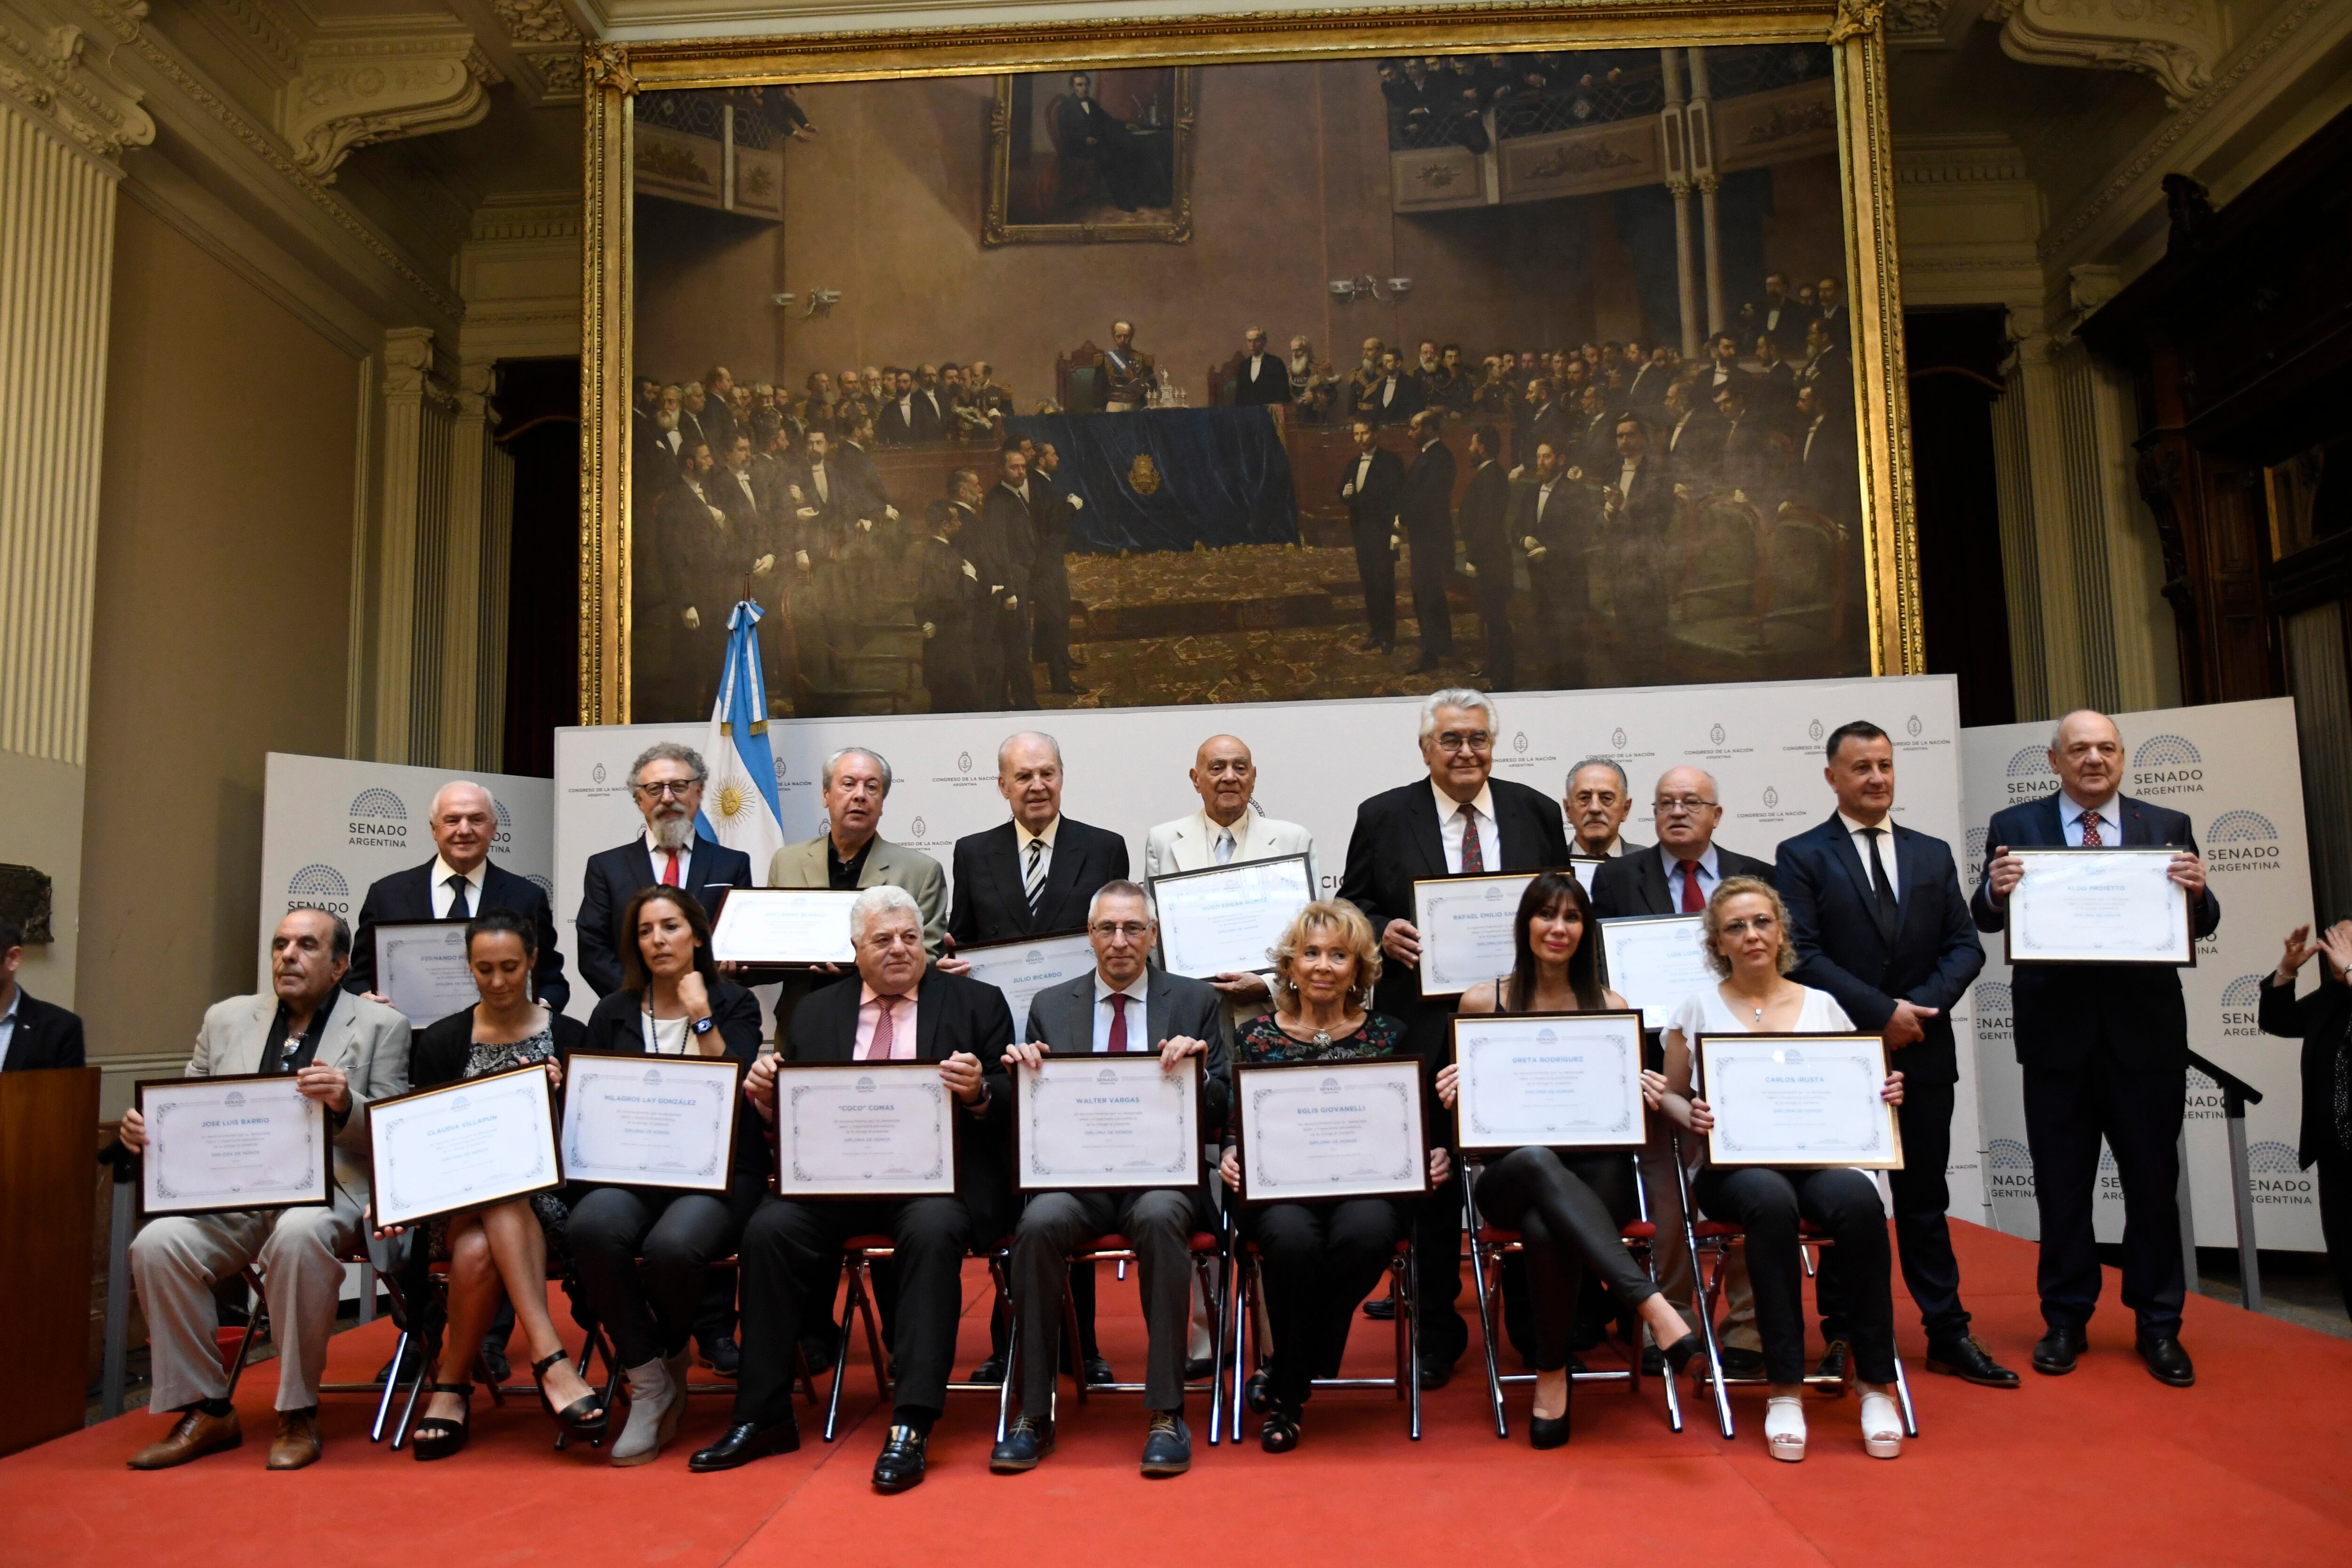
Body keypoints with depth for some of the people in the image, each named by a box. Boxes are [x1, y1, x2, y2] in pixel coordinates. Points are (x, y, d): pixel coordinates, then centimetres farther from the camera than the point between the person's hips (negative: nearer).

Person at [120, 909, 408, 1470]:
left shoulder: (381, 1026, 7)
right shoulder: (226, 1019, 19)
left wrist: (345, 1104, -20)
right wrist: (144, 1128, -3)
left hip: (326, 1191, -4)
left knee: (299, 1235, -35)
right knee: (157, 1243, -24)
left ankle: (298, 1414, -17)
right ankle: (204, 1412, -6)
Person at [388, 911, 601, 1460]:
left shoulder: (569, 1038, 5)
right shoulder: (441, 1042, 10)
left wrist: (560, 1098, -15)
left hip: (545, 1199, -1)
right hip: (460, 1201, 1)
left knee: (480, 1250, -34)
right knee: (477, 1249, -36)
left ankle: (451, 1384, -20)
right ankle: (550, 1358, -36)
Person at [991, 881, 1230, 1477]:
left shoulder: (1196, 1002, 10)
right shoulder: (1050, 1007, 14)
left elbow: (1221, 1113, 6)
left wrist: (1199, 1067, -14)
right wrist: (1020, 1070, -9)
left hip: (1161, 1171, -1)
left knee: (1159, 1220, -35)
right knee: (1038, 1225, -30)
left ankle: (1166, 1414, -25)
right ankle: (1034, 1415, -17)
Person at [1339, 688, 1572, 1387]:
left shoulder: (1537, 813, 8)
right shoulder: (1383, 817, 2)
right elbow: (1351, 908, 6)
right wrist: (1382, 933, -14)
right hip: (1426, 1029, -1)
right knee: (1433, 1183, 7)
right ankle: (1437, 1331, 22)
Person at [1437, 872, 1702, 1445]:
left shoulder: (1611, 1008, 10)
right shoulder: (1482, 1001, 8)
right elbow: (1461, 1106, 15)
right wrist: (1455, 1089, -9)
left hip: (1595, 1175, 0)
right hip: (1511, 1175, 0)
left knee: (1547, 1230, -36)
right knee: (1538, 1160, -38)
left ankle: (1553, 1373, -18)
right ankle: (1651, 1302, -39)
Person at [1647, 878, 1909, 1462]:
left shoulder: (1823, 1005, 13)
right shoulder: (1698, 1008, 9)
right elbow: (1671, 1096, 12)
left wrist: (1885, 1095, -9)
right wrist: (1693, 1117, -10)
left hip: (1818, 1157, 2)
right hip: (1733, 1165, -1)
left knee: (1859, 1200, -34)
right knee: (1771, 1201, -37)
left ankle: (1876, 1384, -21)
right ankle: (1786, 1390, -28)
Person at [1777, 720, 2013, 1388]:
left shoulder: (1933, 855, 12)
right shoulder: (1801, 856, -2)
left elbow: (1964, 946, 6)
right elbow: (1803, 955, -11)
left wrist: (1921, 1006, -10)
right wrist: (1880, 1012, -16)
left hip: (1923, 1056, 4)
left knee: (1925, 1200, 11)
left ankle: (1948, 1334, 19)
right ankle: (1843, 1338, 16)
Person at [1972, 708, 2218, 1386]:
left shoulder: (2167, 827, 5)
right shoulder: (2014, 826, 1)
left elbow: (2201, 924, 1)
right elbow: (1985, 919, -4)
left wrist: (2196, 892, -20)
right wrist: (1996, 892, -26)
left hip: (2146, 1029, 1)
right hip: (2058, 1030, -1)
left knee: (2154, 1179, 9)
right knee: (2061, 1183, 9)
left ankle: (2158, 1326, 23)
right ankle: (2066, 1322, 21)